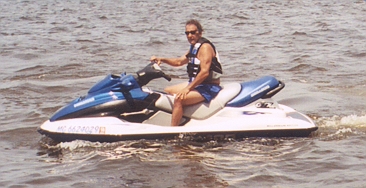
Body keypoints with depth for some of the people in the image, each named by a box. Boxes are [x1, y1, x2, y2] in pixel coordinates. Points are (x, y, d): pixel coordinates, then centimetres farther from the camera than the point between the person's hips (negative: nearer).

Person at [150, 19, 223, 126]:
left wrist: (188, 89, -27)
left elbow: (204, 72, -26)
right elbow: (179, 62, 27)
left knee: (179, 99, -30)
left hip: (209, 88, -11)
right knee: (167, 91, 16)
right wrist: (161, 59, 10)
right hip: (196, 84, 11)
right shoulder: (194, 47, 15)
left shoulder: (205, 47, -16)